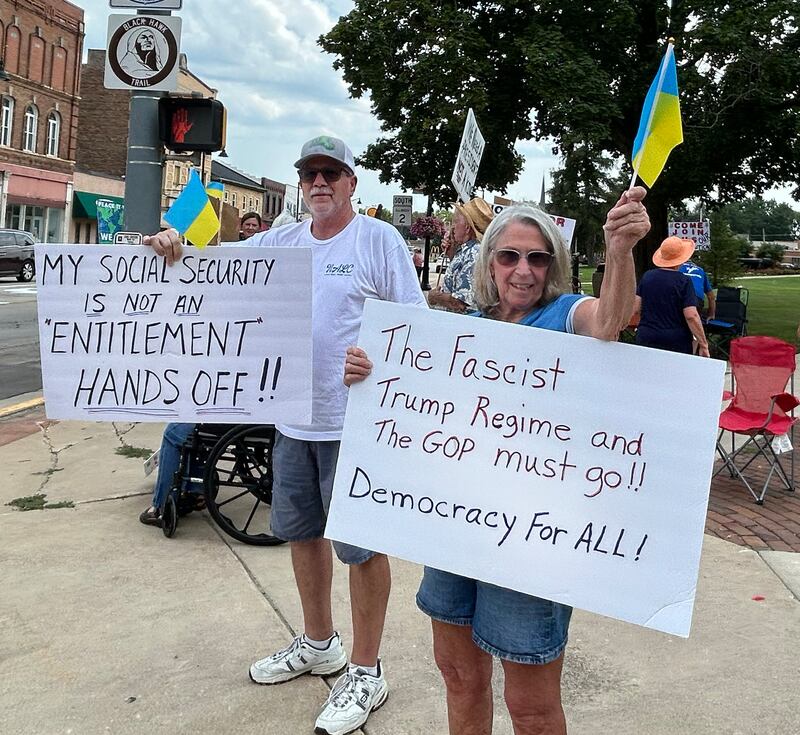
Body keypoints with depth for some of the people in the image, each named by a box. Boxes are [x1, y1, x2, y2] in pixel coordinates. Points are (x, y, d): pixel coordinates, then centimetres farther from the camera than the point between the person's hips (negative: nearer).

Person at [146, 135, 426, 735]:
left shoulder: (379, 238, -7)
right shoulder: (279, 242, 9)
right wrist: (174, 253, -10)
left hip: (355, 423, -7)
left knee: (362, 543, 2)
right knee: (301, 531, 19)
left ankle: (366, 671, 19)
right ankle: (319, 644, 40)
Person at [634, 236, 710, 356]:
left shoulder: (647, 276, 3)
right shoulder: (684, 281, -9)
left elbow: (636, 308, 5)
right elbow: (691, 316, -15)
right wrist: (703, 344, -8)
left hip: (646, 338, 4)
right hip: (676, 342, -4)